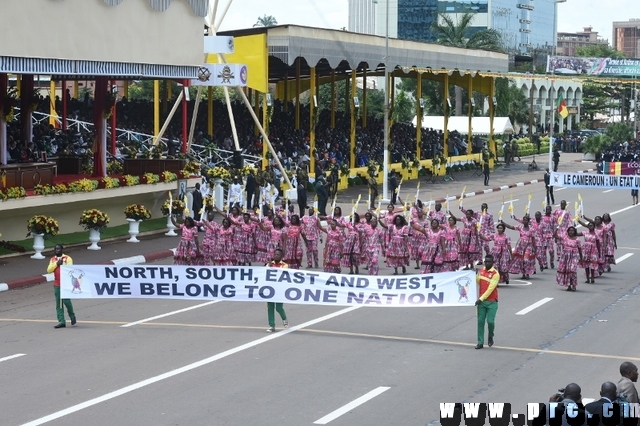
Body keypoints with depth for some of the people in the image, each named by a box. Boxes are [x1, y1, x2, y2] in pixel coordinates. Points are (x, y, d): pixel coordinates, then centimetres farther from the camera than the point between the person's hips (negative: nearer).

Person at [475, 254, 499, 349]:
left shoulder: (495, 274, -14)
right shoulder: (482, 269, 7)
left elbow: (490, 289, -19)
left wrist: (481, 299, -23)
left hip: (491, 302, -5)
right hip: (481, 301, 5)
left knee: (490, 321, -9)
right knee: (480, 321, 1)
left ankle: (491, 336, 21)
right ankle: (480, 342, 6)